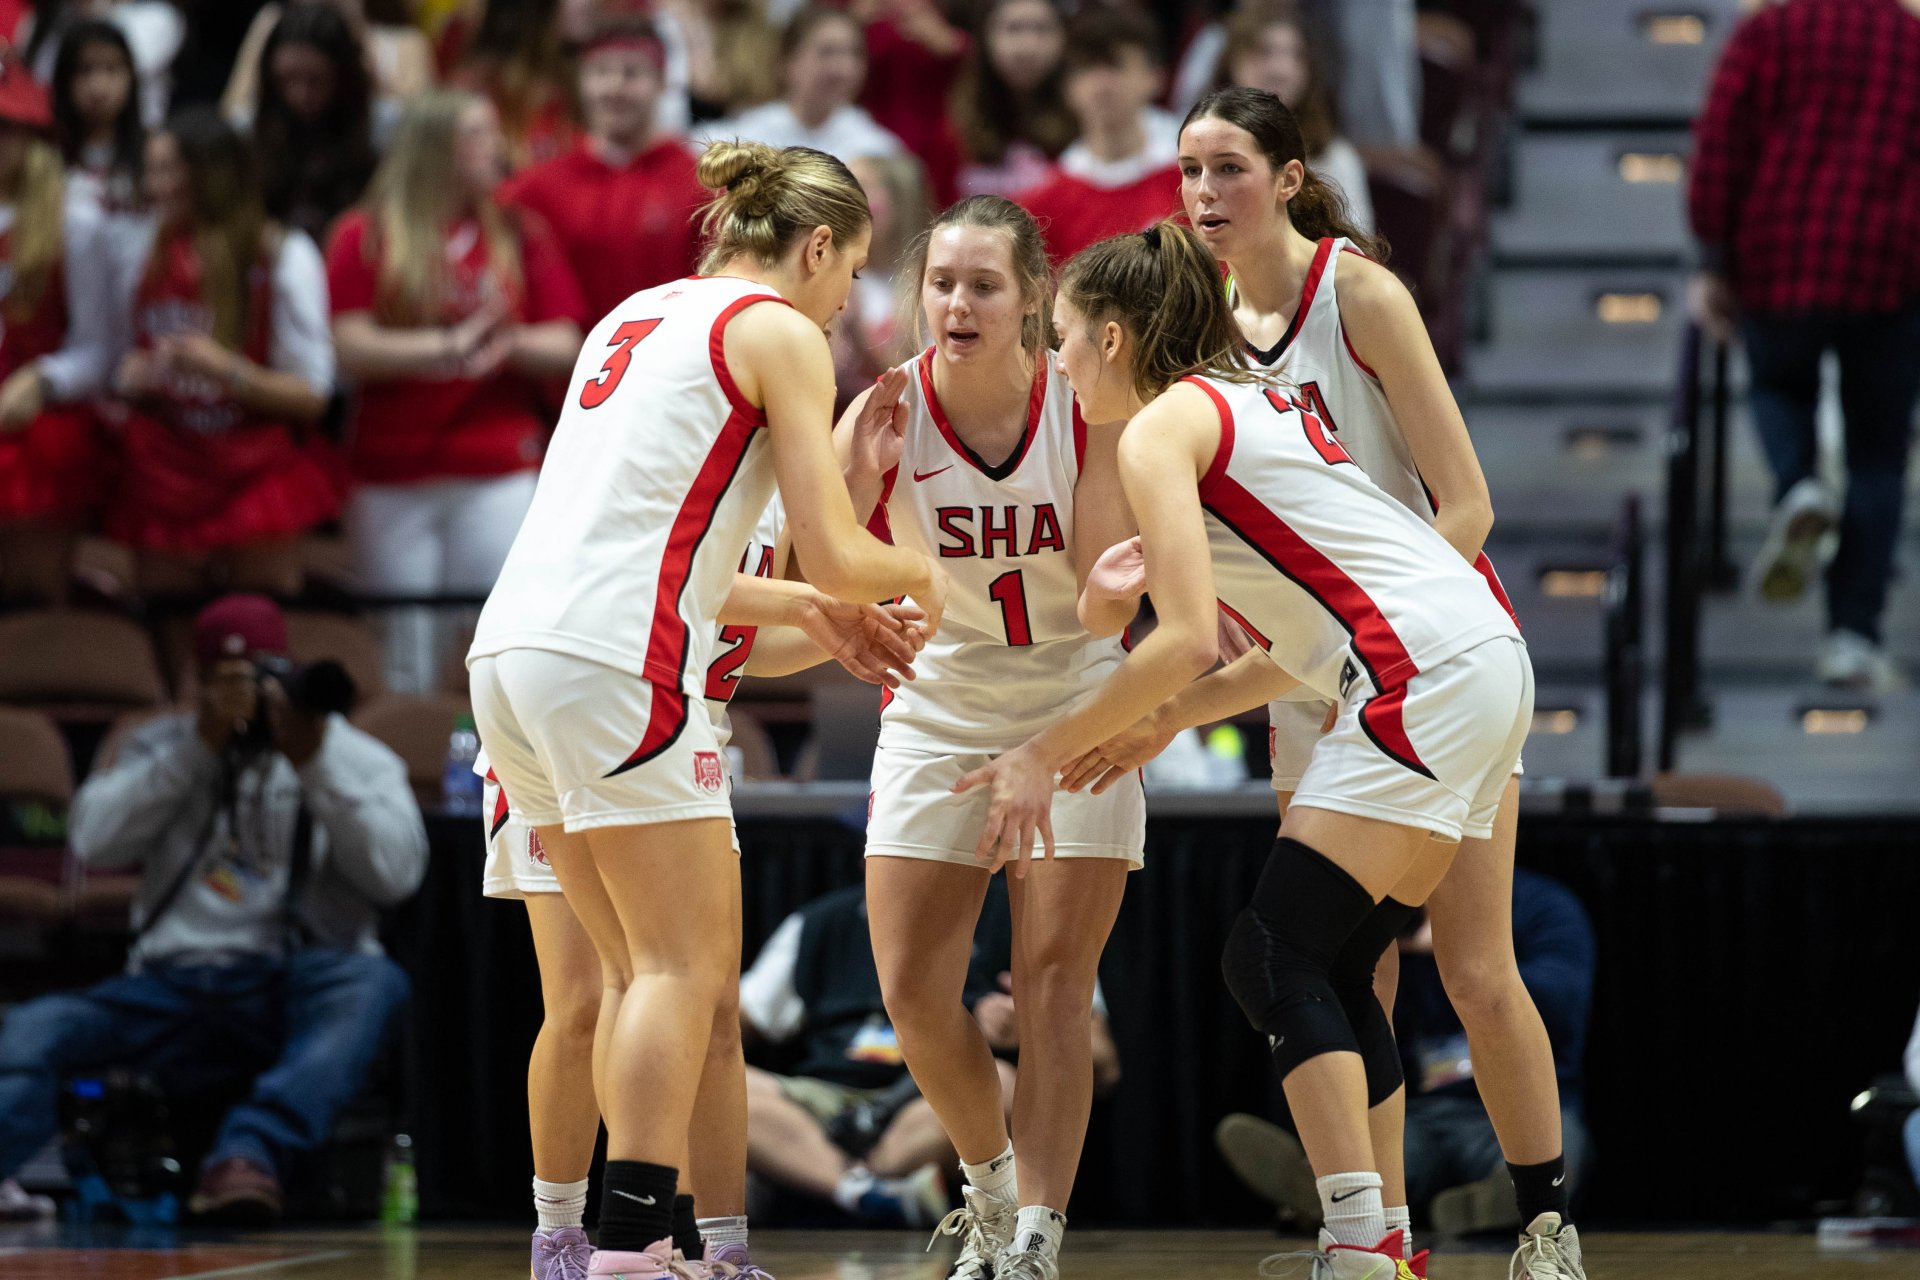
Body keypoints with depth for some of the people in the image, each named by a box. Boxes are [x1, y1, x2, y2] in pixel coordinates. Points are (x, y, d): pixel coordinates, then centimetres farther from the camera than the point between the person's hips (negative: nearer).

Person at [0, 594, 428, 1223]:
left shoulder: (354, 758, 11)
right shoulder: (164, 745, 17)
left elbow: (397, 874, -5)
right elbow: (95, 841, 0)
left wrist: (315, 762, -12)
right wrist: (200, 746, -6)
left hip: (302, 994, -2)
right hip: (176, 991, 2)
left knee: (374, 981, -36)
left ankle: (250, 1149, -55)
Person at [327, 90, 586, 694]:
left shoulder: (520, 234, 9)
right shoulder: (366, 236, 3)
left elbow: (565, 349, 6)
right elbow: (351, 350, -6)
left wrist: (507, 343, -13)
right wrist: (446, 347, -15)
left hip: (499, 473, 1)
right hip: (391, 478, -1)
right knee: (408, 660, 2)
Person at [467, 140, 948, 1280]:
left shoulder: (641, 318, 25)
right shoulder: (779, 332, 1)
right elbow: (837, 555, -4)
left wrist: (816, 609, 33)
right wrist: (917, 573, 17)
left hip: (514, 649, 8)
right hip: (614, 667, -8)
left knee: (648, 969, 13)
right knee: (687, 966, -5)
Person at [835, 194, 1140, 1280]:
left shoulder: (1086, 406, -17)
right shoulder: (889, 411, -16)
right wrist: (859, 482, -35)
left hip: (1074, 711, -2)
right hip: (940, 710, 2)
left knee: (1054, 981, -9)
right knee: (914, 990, -2)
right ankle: (993, 1189, 24)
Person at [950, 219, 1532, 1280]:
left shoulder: (1162, 428, -3)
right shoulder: (1254, 400, 25)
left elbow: (1189, 641, -13)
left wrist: (1047, 753, -5)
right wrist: (1160, 723, 25)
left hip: (1419, 676, -9)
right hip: (1488, 662, 9)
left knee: (1276, 960, -9)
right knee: (1333, 972, 13)